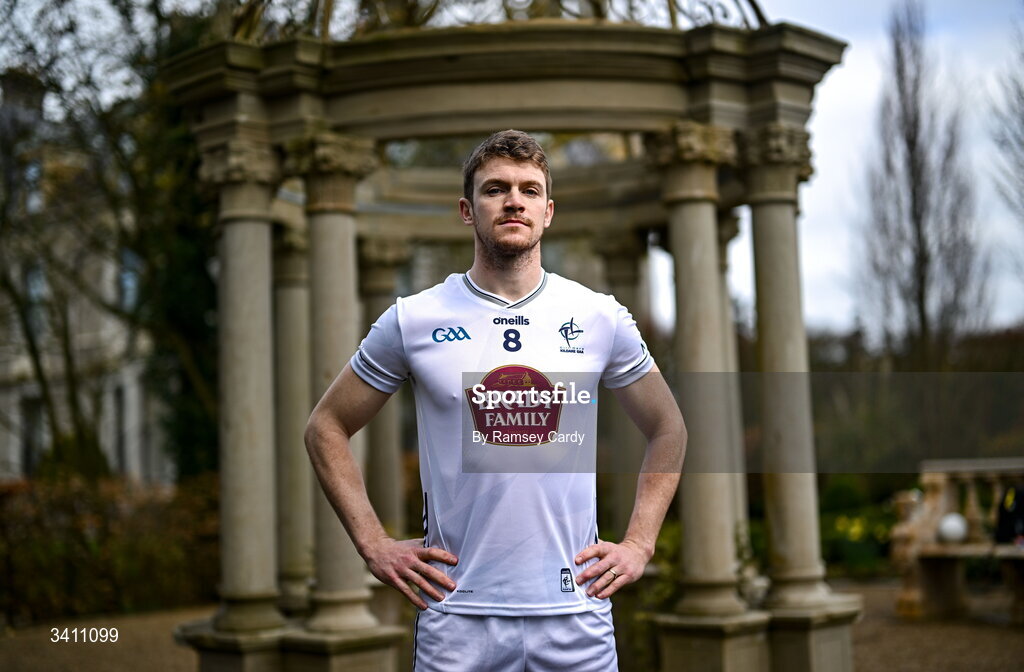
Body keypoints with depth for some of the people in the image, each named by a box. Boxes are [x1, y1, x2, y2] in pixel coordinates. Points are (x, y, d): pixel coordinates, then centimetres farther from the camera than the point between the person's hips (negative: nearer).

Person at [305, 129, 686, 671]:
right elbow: (326, 428, 7)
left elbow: (668, 430, 15)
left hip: (575, 612, 2)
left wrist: (638, 544, 6)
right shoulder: (413, 320, -1)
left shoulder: (600, 317, 3)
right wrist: (374, 545, 0)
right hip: (457, 616, -1)